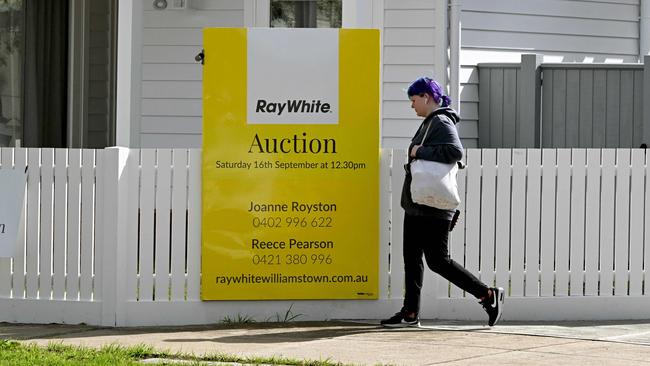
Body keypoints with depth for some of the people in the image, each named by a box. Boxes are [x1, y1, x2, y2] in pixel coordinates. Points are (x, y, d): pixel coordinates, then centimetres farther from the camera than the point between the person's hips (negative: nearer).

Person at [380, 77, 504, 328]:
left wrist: (420, 152, -24)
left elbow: (455, 151, -31)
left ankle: (488, 295, -2)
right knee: (412, 258, 10)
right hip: (416, 206, 10)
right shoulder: (429, 122, 16)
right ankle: (410, 314, 14)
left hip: (433, 210, -10)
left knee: (437, 261, -8)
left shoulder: (442, 123, -14)